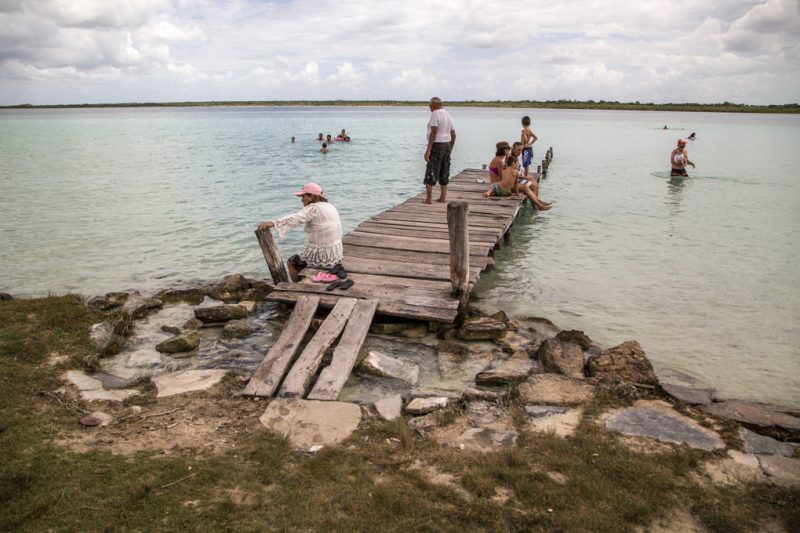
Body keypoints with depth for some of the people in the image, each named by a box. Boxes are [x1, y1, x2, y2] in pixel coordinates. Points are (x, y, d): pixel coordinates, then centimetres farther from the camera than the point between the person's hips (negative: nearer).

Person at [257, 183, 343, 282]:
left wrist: (272, 222, -45)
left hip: (322, 256, -8)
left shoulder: (313, 208, -17)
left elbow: (295, 218, -34)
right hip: (335, 255, 8)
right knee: (300, 259, 32)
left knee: (291, 262, 18)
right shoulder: (330, 207, 9)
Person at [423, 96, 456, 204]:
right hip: (447, 145, 8)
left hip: (436, 145, -8)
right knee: (444, 173, 13)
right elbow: (453, 135, 15)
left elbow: (433, 132, -21)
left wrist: (428, 150, -23)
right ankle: (443, 197, 15)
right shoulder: (448, 115, 14)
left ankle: (428, 198, -11)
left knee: (430, 172, -7)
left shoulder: (435, 114, -12)